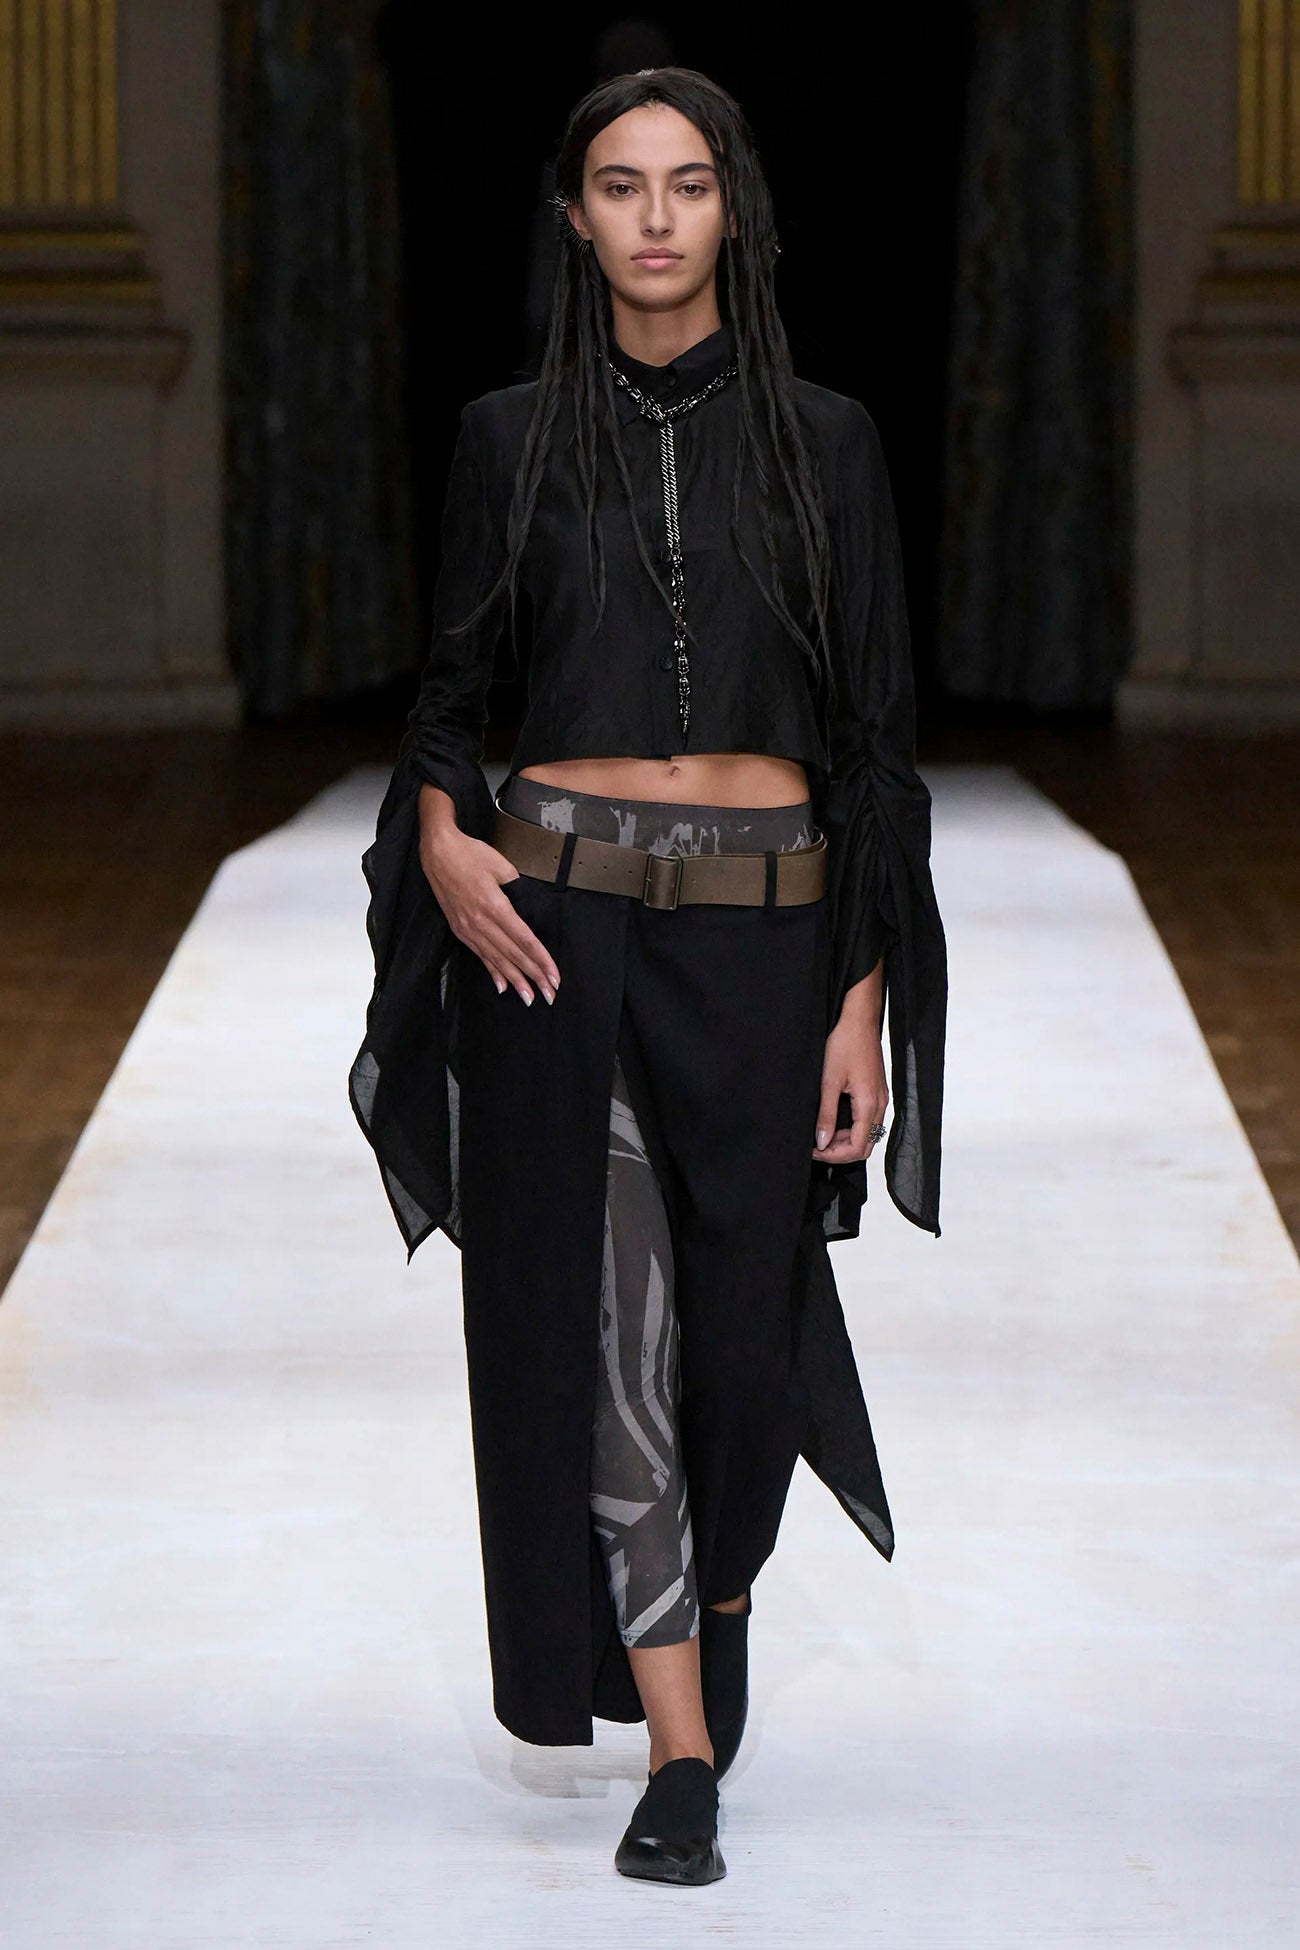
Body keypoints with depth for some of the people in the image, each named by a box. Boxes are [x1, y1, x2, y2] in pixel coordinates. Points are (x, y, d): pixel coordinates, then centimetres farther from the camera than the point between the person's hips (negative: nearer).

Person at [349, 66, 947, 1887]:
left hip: (763, 930, 0)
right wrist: (443, 840, -10)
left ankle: (709, 1599, 34)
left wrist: (863, 1004, -4)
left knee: (744, 1327, 2)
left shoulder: (823, 439, 4)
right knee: (598, 1325, -2)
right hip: (556, 916, 0)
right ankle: (680, 1749, 4)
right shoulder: (514, 437, 5)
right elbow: (450, 688, 12)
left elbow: (876, 735, 2)